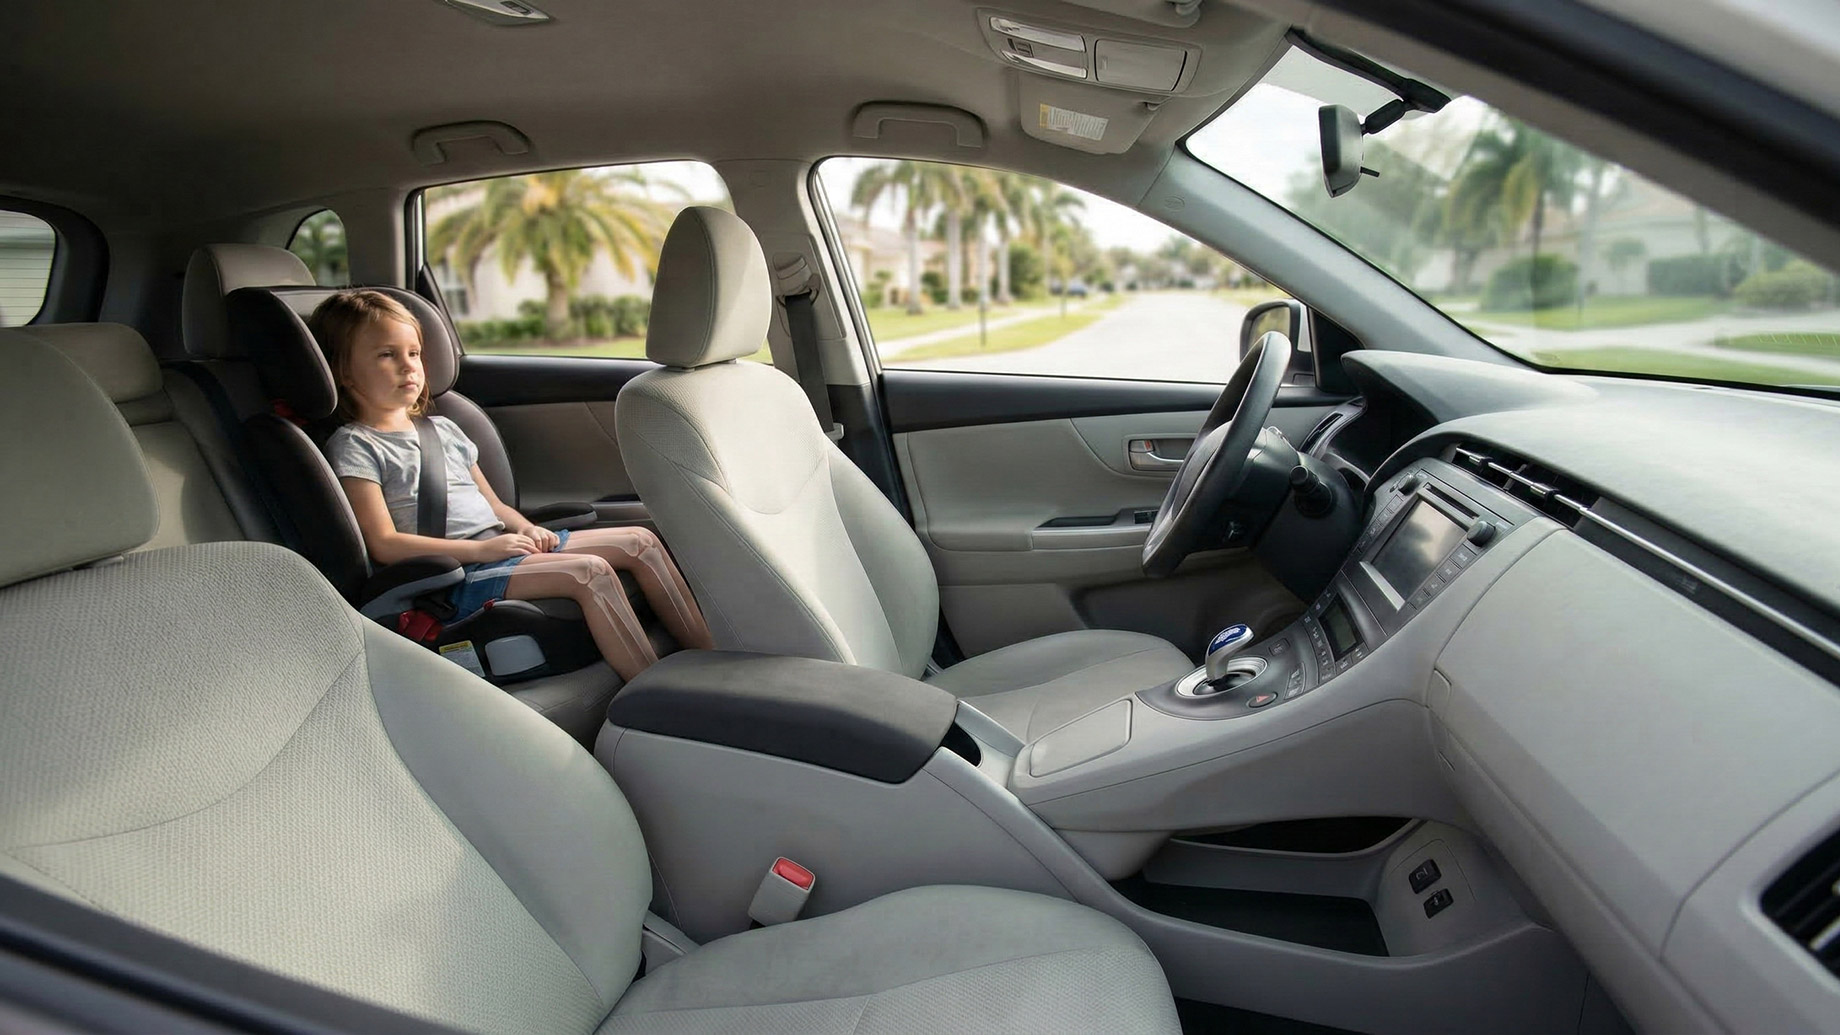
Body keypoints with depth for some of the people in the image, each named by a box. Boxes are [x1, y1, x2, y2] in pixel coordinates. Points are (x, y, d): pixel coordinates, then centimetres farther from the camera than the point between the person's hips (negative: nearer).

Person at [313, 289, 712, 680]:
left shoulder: (442, 430, 23)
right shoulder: (353, 446, -1)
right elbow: (385, 544, -11)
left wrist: (528, 529, 0)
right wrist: (482, 549, -17)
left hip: (501, 547, 8)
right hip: (455, 574, -8)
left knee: (640, 543, -5)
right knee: (590, 572, -30)